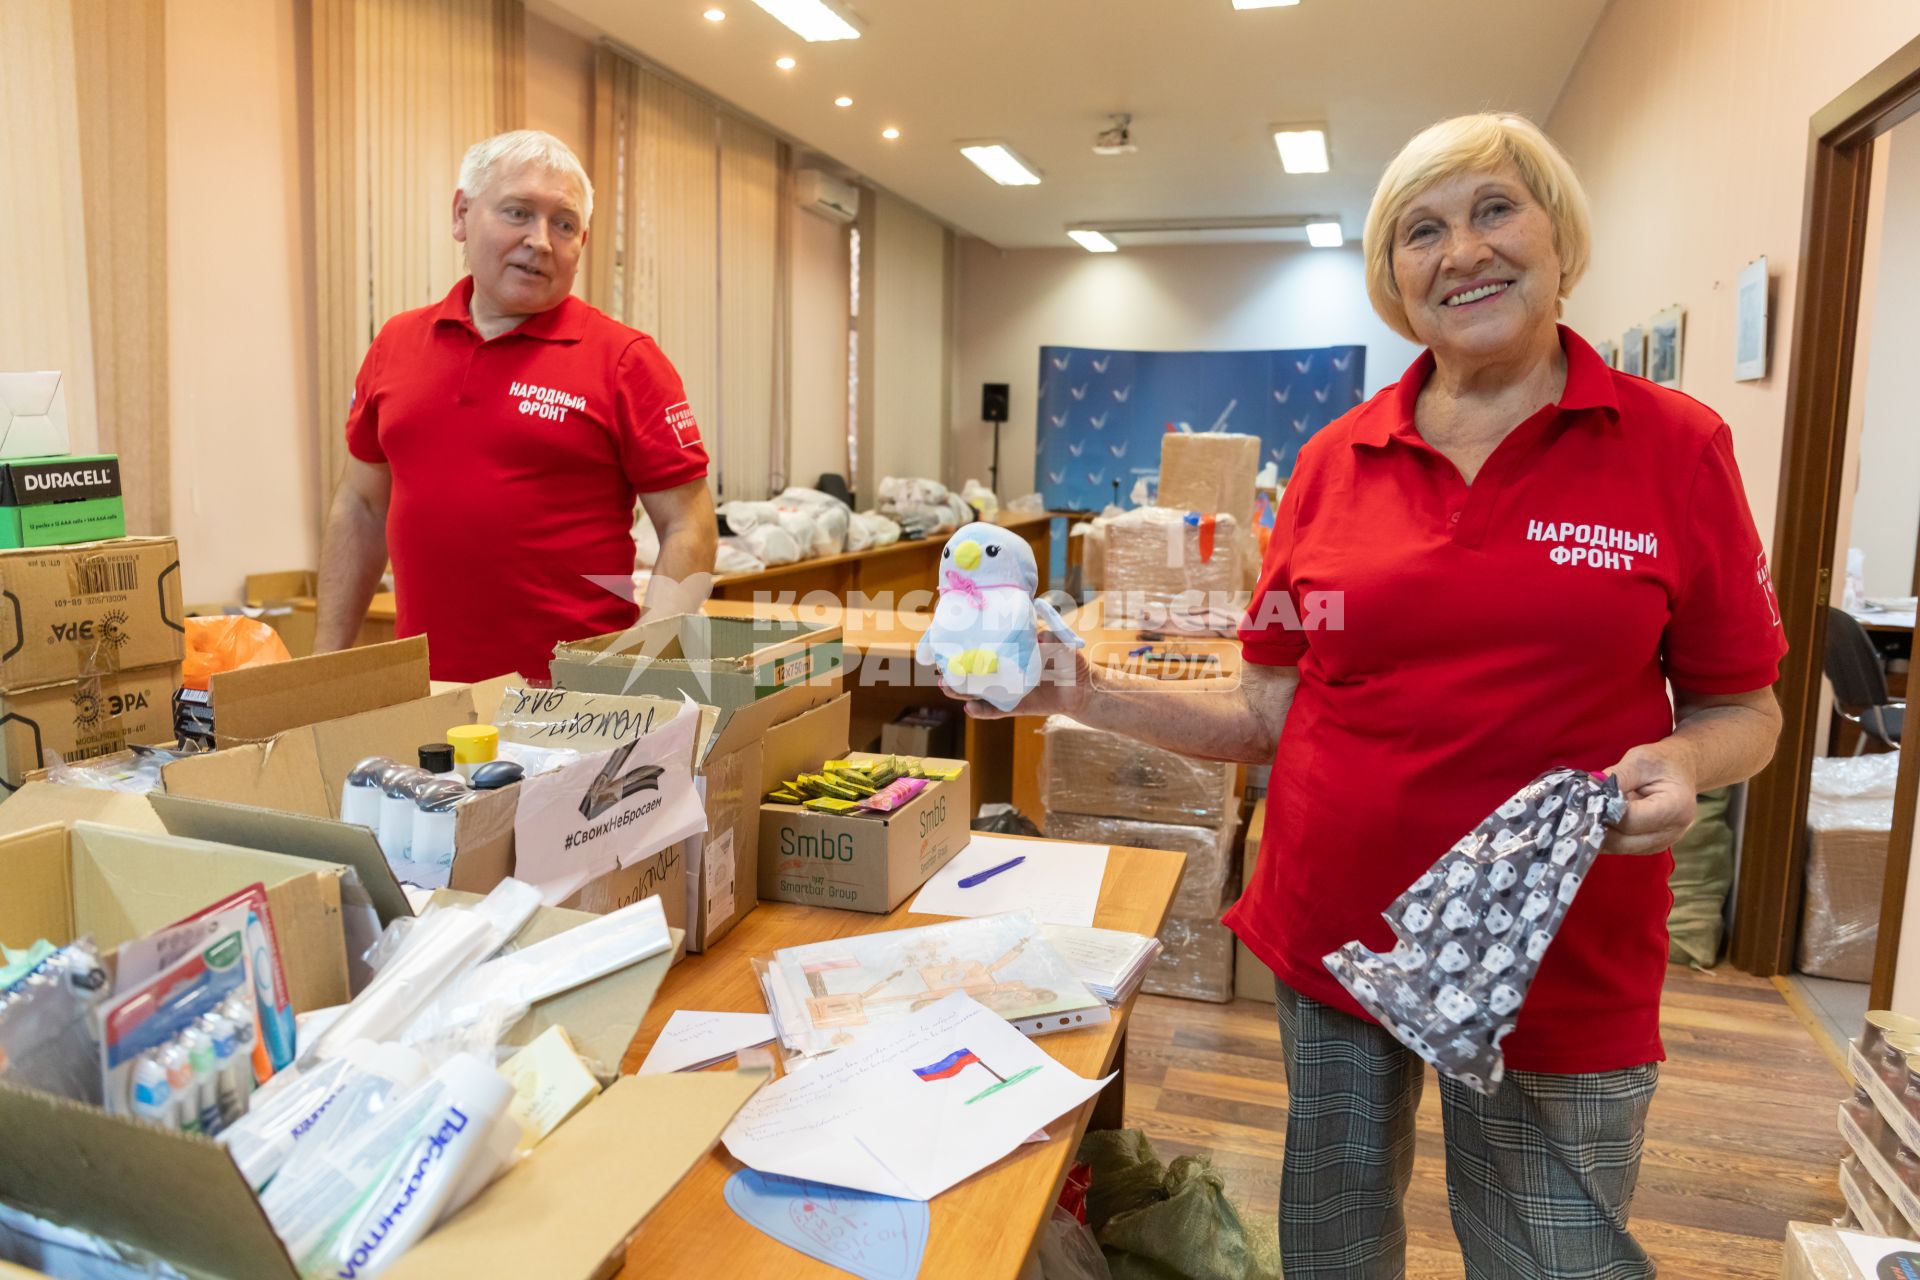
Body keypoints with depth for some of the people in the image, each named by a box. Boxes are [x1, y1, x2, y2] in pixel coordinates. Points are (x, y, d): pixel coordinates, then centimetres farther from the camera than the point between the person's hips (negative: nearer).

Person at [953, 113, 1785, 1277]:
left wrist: (1681, 763, -20)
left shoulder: (1676, 449, -6)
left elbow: (1742, 710, 2)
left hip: (1561, 965, -2)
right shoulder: (1335, 462, 0)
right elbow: (1269, 714, 3)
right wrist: (1090, 695, -9)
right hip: (1328, 935, 3)